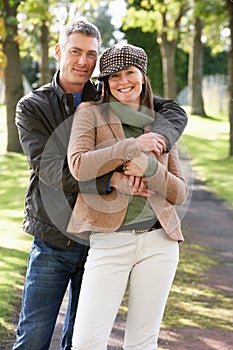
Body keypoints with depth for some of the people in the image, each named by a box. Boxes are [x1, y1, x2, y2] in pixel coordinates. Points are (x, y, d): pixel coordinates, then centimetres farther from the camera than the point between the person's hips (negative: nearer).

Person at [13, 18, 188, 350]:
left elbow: (174, 111, 0)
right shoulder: (32, 107, -4)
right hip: (52, 243, -2)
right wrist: (112, 179, -29)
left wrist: (151, 143, -22)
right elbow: (50, 168, -18)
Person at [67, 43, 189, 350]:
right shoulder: (90, 114, 4)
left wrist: (150, 167, -10)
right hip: (109, 242, -3)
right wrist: (133, 146, -12)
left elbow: (180, 193, 8)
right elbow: (78, 166, -13)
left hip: (158, 240, 3)